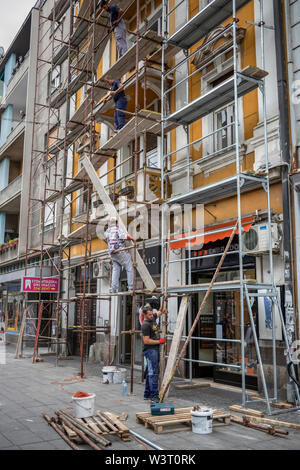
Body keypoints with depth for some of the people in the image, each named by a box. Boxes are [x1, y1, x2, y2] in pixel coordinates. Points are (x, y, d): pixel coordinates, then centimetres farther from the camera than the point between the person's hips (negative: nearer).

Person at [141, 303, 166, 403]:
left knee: (151, 372, 12)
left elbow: (160, 311, 28)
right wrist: (159, 341, -13)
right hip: (150, 350, -9)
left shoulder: (153, 318, 10)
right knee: (153, 373, -10)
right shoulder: (145, 325, -15)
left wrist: (163, 302, 13)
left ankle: (147, 394, 19)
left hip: (155, 349, 9)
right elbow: (146, 341, -19)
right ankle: (154, 396, -10)